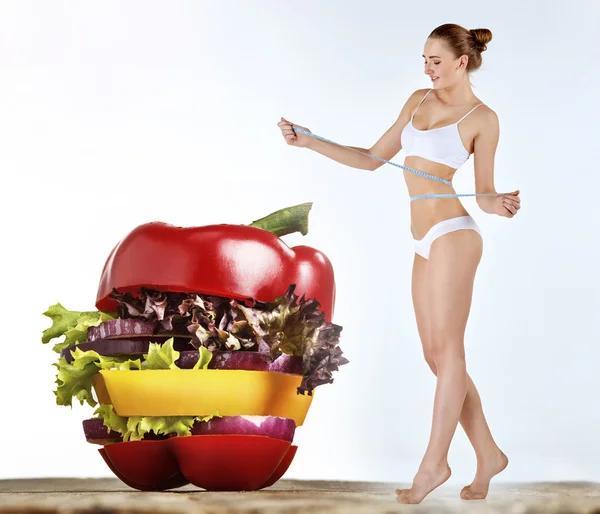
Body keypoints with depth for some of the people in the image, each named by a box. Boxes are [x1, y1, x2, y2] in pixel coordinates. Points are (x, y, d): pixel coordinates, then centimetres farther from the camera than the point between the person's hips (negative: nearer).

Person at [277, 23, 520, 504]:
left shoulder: (482, 118, -3)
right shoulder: (419, 100, 14)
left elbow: (484, 191, -2)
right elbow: (372, 158, 18)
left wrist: (499, 205, -25)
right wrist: (310, 142, 12)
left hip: (453, 235, -7)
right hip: (427, 244, 7)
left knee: (447, 351, -5)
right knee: (437, 356, 7)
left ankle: (434, 462, 1)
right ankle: (488, 455, 17)